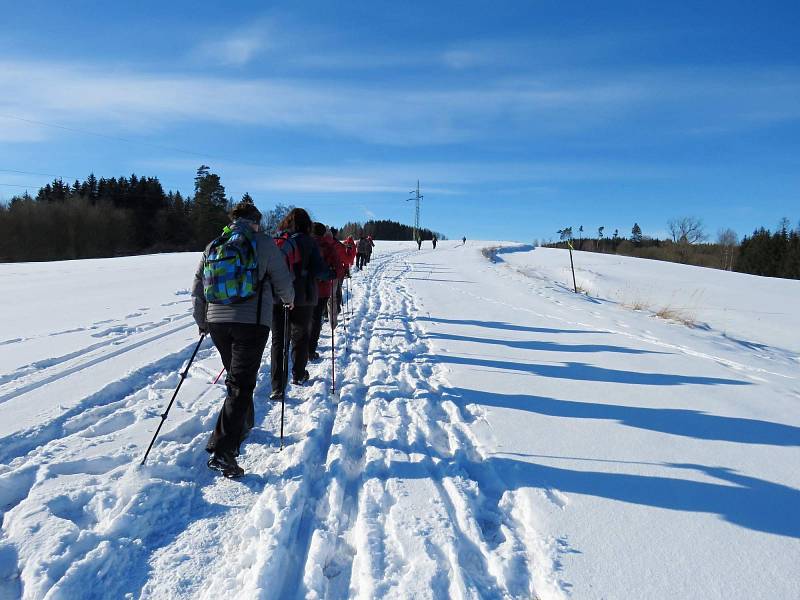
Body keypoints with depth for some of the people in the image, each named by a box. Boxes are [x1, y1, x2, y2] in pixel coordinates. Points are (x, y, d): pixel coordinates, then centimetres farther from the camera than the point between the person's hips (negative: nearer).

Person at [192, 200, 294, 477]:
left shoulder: (213, 246, 12)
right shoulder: (264, 243, 0)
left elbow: (198, 288, 14)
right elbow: (283, 283, 1)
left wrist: (202, 321, 25)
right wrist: (289, 300, 23)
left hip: (218, 321, 5)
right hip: (252, 321, -5)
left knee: (237, 377, 24)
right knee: (241, 384, -4)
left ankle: (243, 426, 38)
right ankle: (221, 450, -12)